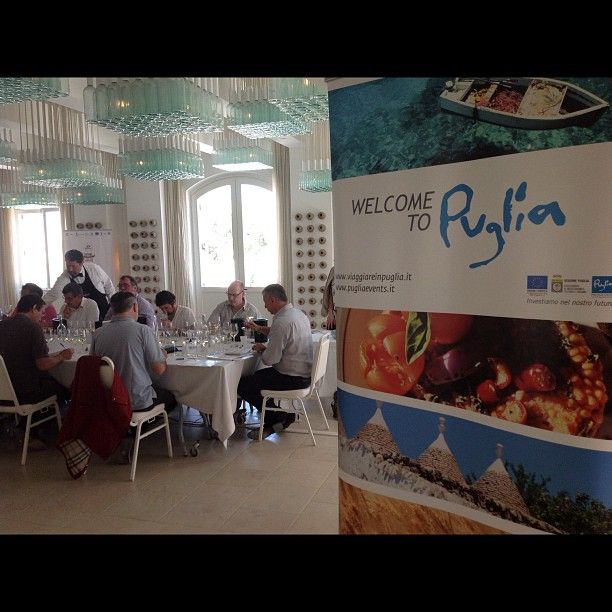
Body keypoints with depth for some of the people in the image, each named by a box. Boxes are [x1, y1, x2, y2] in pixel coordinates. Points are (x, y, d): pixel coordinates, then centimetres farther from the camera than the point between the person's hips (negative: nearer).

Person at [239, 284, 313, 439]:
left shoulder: (281, 321, -25)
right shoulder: (298, 313, 6)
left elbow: (270, 359, -23)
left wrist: (261, 349, -2)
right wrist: (259, 328, 19)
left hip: (292, 379, -10)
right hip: (304, 373, 10)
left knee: (243, 386, -4)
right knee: (257, 375, 27)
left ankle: (281, 417, 9)